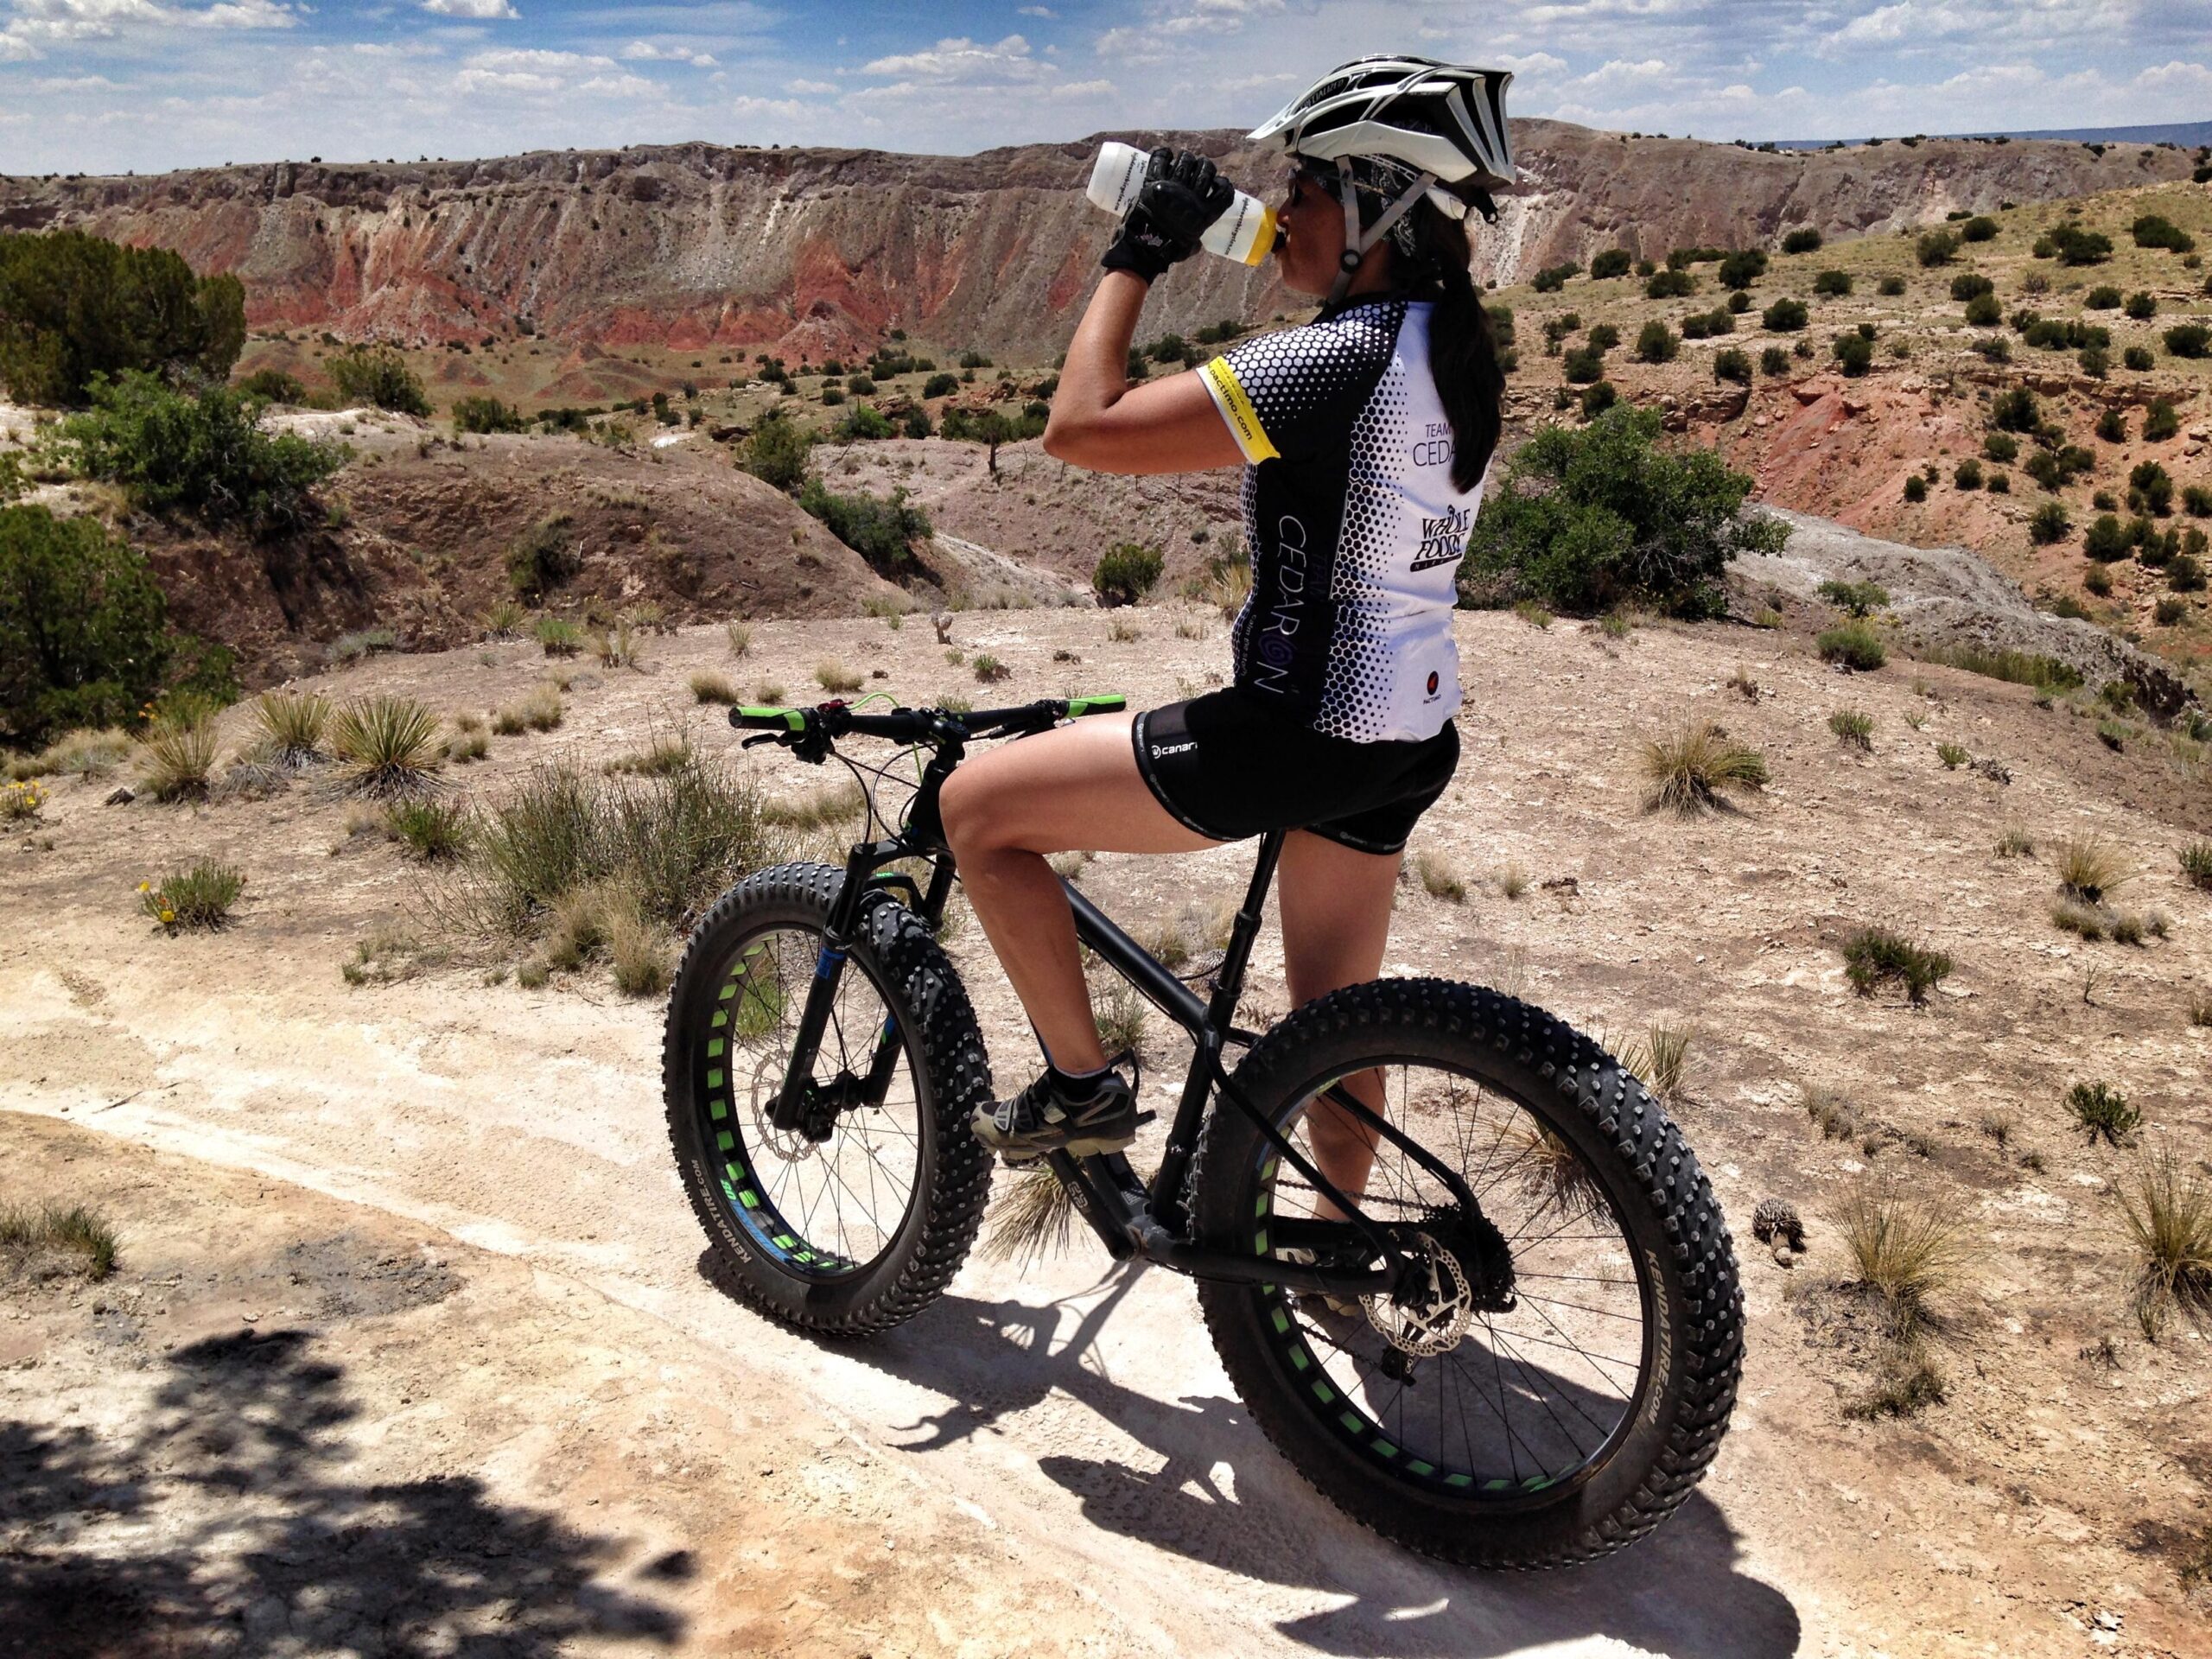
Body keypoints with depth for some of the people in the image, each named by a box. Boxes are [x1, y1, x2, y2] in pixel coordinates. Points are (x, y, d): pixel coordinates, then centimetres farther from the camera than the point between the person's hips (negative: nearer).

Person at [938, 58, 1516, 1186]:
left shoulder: (1332, 361, -22)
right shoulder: (1450, 350, 6)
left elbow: (1082, 428, -22)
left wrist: (1135, 257, -11)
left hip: (1299, 733, -9)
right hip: (1406, 733, 10)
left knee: (976, 806, 1)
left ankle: (1082, 1088, 10)